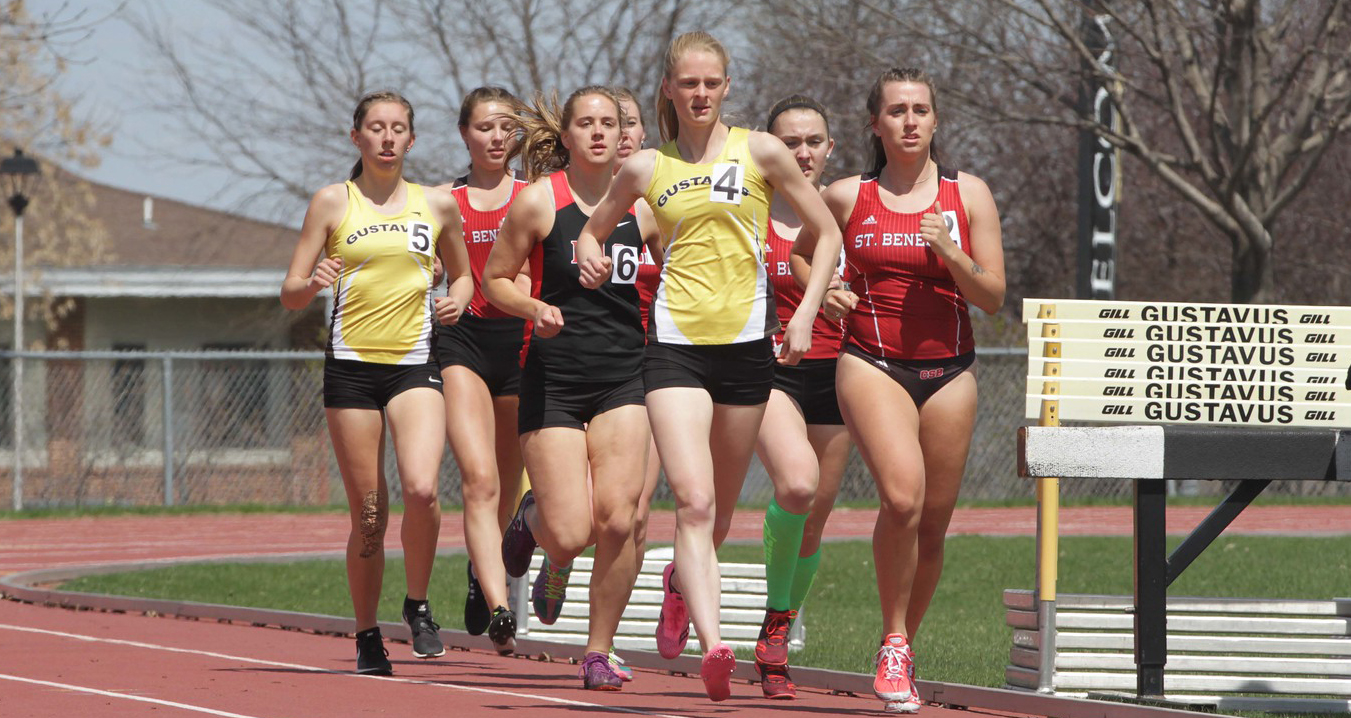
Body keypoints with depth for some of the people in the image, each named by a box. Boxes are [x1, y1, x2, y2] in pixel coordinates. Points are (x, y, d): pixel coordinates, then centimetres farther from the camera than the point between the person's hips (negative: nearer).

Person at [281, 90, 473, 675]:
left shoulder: (438, 206, 9)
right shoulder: (333, 203, 4)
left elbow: (461, 273, 24)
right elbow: (290, 294, 4)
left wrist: (457, 300, 2)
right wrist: (314, 282, -18)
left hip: (415, 365, 1)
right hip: (351, 364, -1)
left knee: (421, 488, -22)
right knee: (369, 513, -1)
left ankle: (418, 605, 2)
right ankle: (367, 636, 16)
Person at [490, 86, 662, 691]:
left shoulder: (642, 206, 6)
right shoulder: (538, 201, -2)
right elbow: (495, 278, 5)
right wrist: (536, 309, -13)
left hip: (624, 375, 2)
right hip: (555, 376, -2)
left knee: (617, 518, -14)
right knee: (569, 535, -9)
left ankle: (599, 652, 4)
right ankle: (532, 520, 30)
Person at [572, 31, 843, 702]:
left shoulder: (759, 152, 3)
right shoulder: (646, 167, 8)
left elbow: (826, 232, 9)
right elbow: (592, 229, 23)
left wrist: (806, 313, -1)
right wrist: (590, 257, -1)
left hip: (745, 341, 1)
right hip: (675, 340, -1)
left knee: (719, 510, 12)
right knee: (693, 501, -18)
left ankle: (680, 583, 45)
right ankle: (713, 644, -28)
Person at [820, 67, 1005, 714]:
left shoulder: (968, 195, 5)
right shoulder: (846, 198, 4)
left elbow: (993, 297, 3)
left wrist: (951, 254, -14)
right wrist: (823, 294, 0)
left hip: (947, 370, 2)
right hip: (872, 365, -2)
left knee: (932, 525, 5)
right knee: (903, 496, -25)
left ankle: (904, 650, 26)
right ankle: (893, 642, -10)